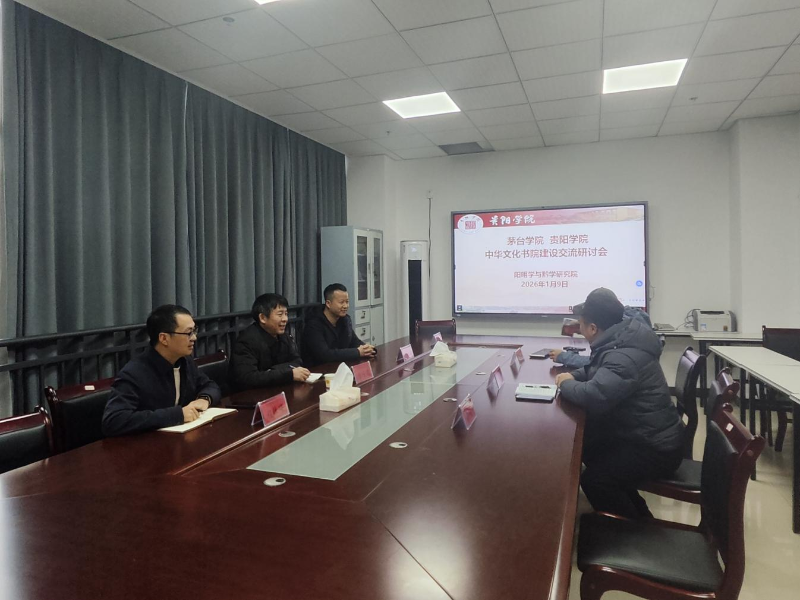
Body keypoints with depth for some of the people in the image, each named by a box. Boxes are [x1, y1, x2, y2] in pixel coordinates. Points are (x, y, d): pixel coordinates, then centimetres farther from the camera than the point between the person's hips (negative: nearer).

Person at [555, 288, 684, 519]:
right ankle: (636, 517, 25)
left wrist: (566, 385, -22)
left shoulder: (624, 356, -29)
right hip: (643, 434, 10)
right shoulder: (620, 341, 3)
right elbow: (598, 371, 21)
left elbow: (595, 396, -44)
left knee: (593, 479, -21)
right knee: (587, 448, 12)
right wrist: (574, 375, 0)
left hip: (656, 447, -10)